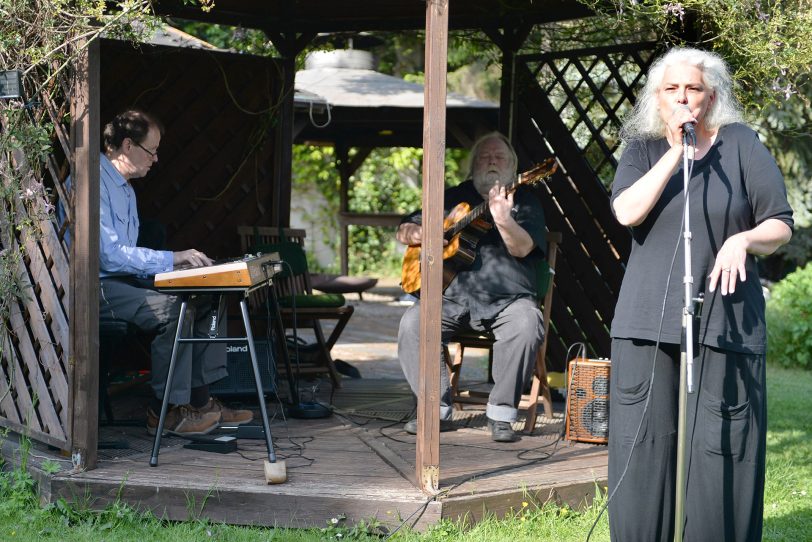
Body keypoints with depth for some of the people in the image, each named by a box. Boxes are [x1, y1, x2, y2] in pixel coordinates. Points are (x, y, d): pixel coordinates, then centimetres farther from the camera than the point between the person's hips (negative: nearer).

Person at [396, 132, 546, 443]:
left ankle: (501, 414, -24)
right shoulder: (456, 197, 18)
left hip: (508, 298, -3)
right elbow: (404, 231, 20)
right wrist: (423, 234, -3)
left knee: (526, 324, -34)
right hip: (455, 296, 3)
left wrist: (504, 220, -30)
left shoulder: (525, 200, 9)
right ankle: (438, 410, -17)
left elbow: (522, 248, -10)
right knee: (412, 322, -24)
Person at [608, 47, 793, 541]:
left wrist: (743, 240, -15)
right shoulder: (643, 149, 12)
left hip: (724, 321, -2)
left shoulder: (740, 144, 6)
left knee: (722, 448, -5)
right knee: (643, 445, 0)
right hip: (648, 324, 2)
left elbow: (781, 224, 6)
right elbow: (627, 212, -8)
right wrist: (675, 152, -10)